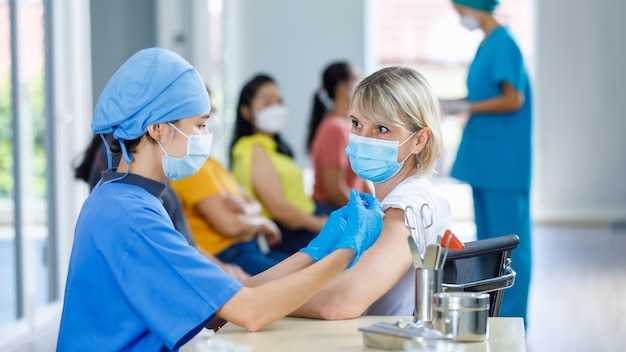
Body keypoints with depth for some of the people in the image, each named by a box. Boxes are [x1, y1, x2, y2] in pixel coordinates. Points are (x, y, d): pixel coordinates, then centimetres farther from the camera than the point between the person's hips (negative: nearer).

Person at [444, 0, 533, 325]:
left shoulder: (503, 44, -14)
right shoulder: (488, 44, 14)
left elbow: (513, 100, -19)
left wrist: (466, 107, -12)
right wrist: (452, 104, 12)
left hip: (503, 162, -10)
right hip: (486, 161, 10)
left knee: (507, 240, -4)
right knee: (487, 238, 13)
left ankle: (510, 320, 2)